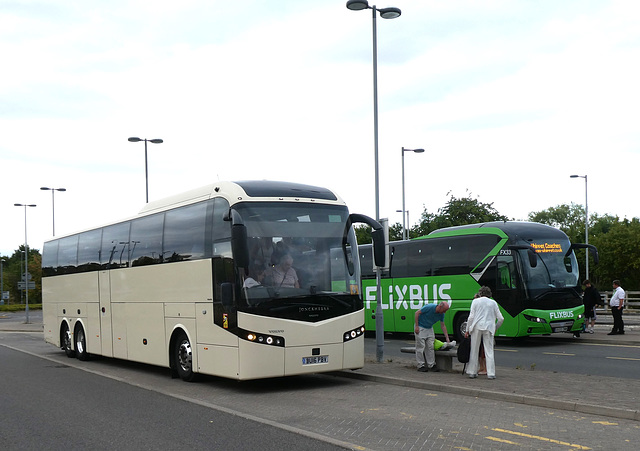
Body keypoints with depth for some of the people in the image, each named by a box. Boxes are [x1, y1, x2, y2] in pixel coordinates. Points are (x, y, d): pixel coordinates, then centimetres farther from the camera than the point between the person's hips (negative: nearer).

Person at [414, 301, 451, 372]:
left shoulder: (441, 314, -8)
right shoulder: (429, 307, -27)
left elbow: (443, 326, 3)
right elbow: (417, 313, -20)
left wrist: (447, 338, 0)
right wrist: (416, 326, -21)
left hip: (429, 328, 6)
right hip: (420, 327, -6)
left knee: (430, 347, 2)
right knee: (420, 347, -5)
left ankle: (431, 365, 7)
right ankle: (421, 366, -1)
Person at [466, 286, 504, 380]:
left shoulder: (475, 301, 5)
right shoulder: (493, 303, 9)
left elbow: (471, 317, -2)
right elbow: (501, 318, 8)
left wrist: (467, 330, 5)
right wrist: (495, 328, 24)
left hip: (477, 327, -1)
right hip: (489, 328, 1)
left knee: (474, 351, 7)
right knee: (489, 351, 3)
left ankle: (472, 372, 10)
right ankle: (491, 373, -2)